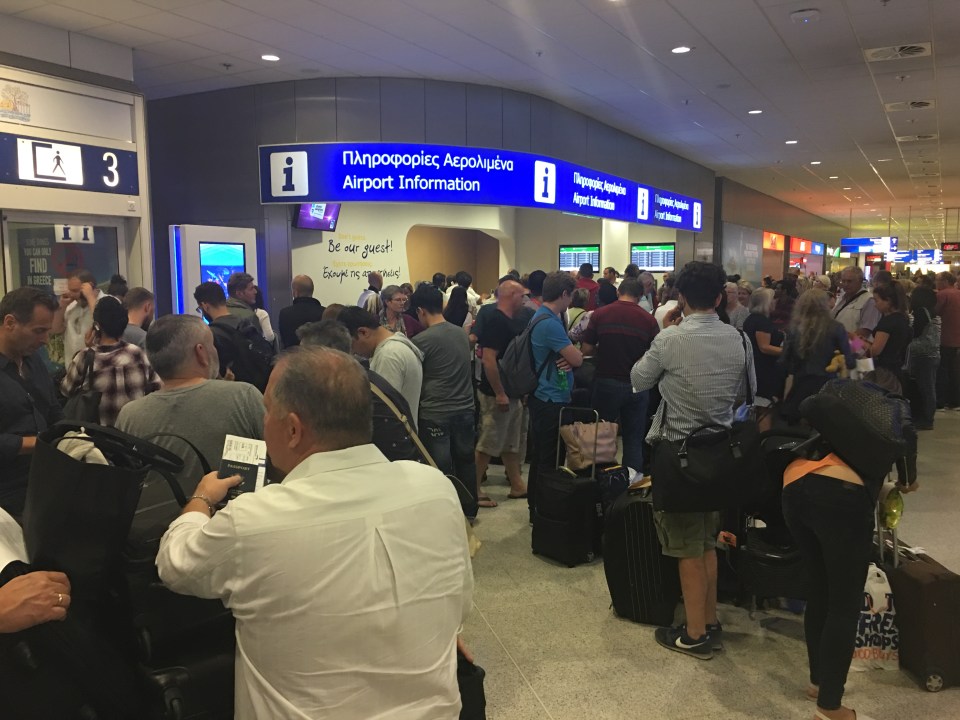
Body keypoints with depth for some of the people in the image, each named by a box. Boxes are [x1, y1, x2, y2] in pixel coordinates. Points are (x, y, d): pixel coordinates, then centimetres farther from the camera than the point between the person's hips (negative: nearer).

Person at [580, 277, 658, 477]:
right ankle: (632, 475, 11)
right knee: (634, 436, 11)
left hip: (606, 383, 0)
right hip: (637, 385, 0)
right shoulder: (648, 320, -6)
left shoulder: (600, 314, -6)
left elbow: (586, 350, -5)